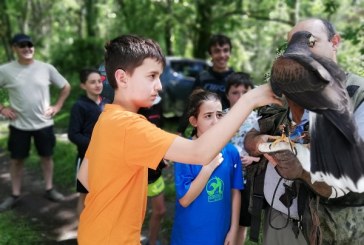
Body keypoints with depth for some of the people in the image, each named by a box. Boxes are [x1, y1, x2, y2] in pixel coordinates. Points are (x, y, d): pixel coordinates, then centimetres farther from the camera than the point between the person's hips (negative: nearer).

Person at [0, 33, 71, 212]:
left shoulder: (46, 68, -4)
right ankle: (14, 195, 21)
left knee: (46, 156, 11)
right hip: (19, 125, -1)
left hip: (44, 123, 1)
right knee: (17, 159, 8)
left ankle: (49, 190, 26)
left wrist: (57, 106, 0)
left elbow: (66, 87, 7)